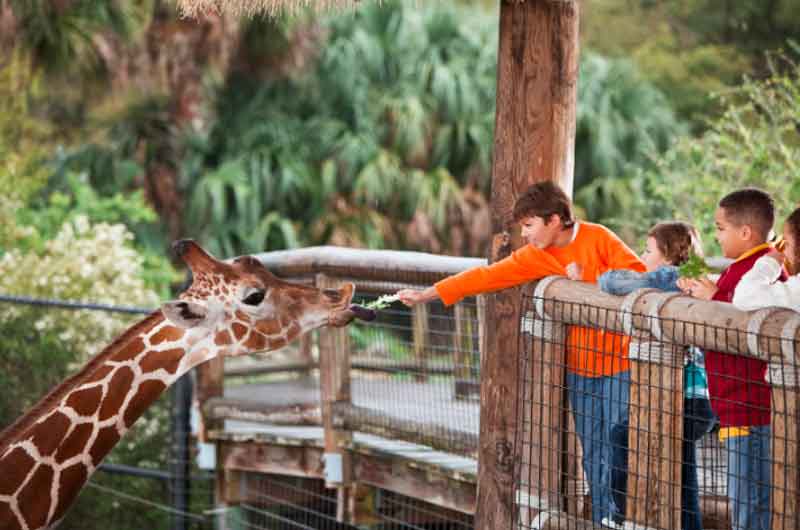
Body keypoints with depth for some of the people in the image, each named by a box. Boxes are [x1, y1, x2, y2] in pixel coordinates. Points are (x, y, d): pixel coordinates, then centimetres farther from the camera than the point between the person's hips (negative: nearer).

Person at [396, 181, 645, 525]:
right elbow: (486, 276, 2)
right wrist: (426, 295, 0)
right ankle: (601, 521, 12)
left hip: (619, 359, -5)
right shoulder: (535, 257, 3)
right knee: (592, 453, 7)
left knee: (616, 450, -7)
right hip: (580, 365, 5)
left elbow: (640, 275, -10)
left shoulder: (597, 239, -11)